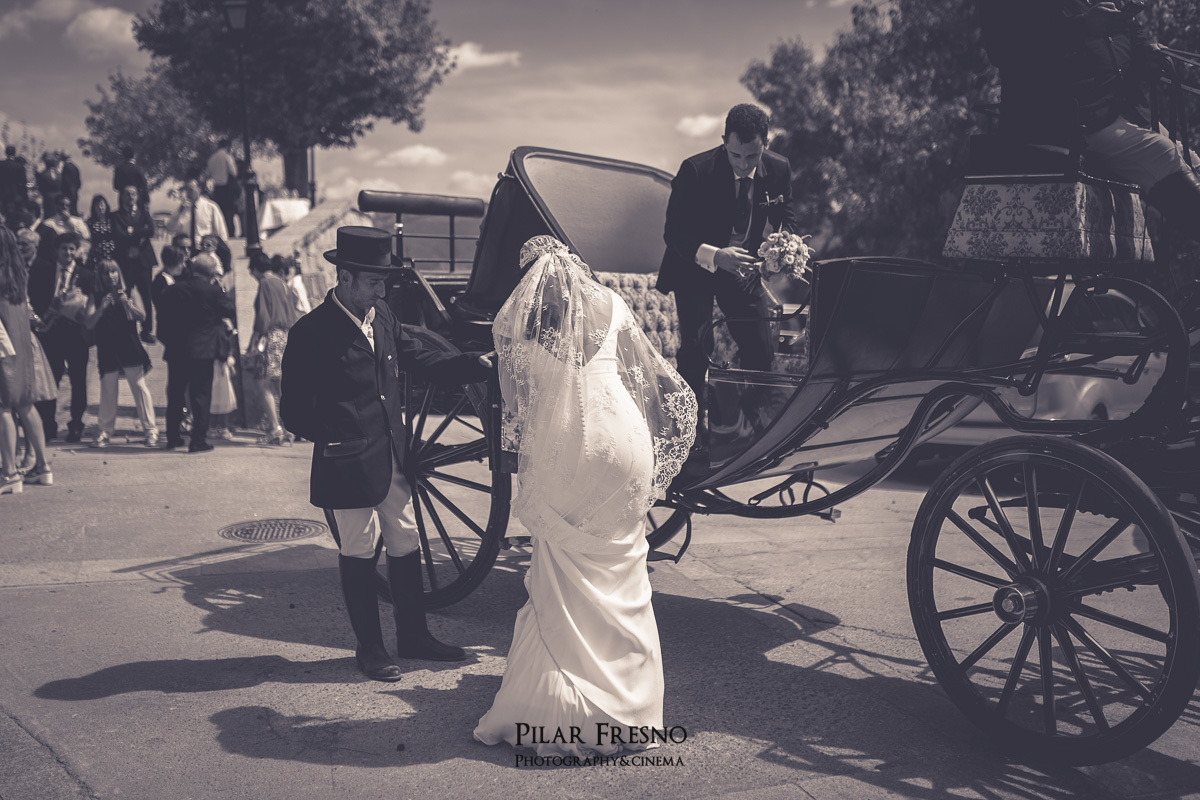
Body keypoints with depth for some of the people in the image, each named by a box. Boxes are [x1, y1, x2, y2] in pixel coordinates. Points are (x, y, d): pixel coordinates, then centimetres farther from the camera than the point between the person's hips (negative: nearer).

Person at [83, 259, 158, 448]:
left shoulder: (128, 294, 5)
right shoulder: (96, 297, 5)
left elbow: (142, 316, -3)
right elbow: (88, 323, -3)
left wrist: (127, 304, -18)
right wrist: (102, 307, -17)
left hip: (130, 348, -1)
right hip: (107, 351, 1)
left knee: (139, 386, -4)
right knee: (107, 391, 2)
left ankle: (150, 429, 2)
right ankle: (105, 431, 14)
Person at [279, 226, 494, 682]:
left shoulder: (382, 316, 6)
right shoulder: (311, 334, -14)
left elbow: (417, 360, 16)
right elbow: (294, 413, -11)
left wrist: (480, 365, 7)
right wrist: (338, 440, -14)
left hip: (393, 460, 7)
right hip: (347, 469, -7)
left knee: (406, 549, 15)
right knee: (358, 558, 7)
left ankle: (413, 636, 30)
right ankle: (369, 649, 23)